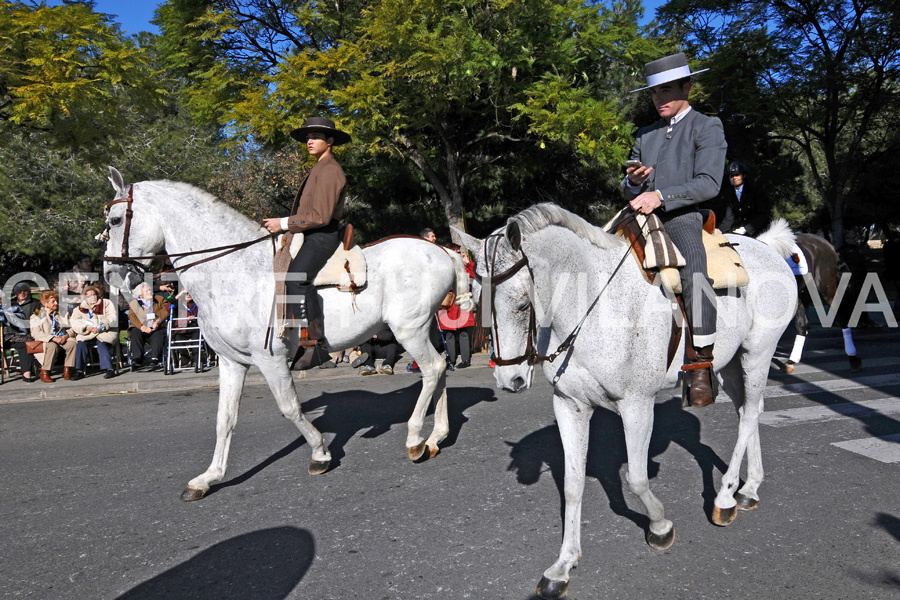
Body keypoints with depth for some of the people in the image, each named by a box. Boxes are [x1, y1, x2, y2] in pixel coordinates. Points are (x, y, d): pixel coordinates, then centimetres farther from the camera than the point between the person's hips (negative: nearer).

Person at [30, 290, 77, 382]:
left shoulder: (62, 314, 19)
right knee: (52, 346, -38)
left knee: (72, 343, -29)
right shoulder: (37, 316, 4)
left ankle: (67, 370, -20)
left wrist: (66, 335, -11)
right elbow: (35, 333, -11)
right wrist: (54, 338, -22)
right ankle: (44, 372, -24)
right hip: (46, 341, -4)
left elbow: (71, 329, 14)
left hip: (62, 339, 4)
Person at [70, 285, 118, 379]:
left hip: (104, 333, -2)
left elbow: (111, 319, -2)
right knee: (81, 343, -26)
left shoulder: (106, 304, 11)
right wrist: (86, 327, -15)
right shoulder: (80, 308, 17)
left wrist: (101, 327, -18)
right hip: (87, 335, 3)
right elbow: (73, 322, 3)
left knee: (101, 343, -32)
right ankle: (79, 371, -24)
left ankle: (109, 369, -36)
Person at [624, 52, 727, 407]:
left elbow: (709, 184, -10)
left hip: (682, 218, -6)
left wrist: (660, 195, -22)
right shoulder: (645, 135, 22)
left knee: (694, 271, -33)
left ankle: (702, 368, -24)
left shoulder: (707, 127, 5)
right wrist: (633, 182, -3)